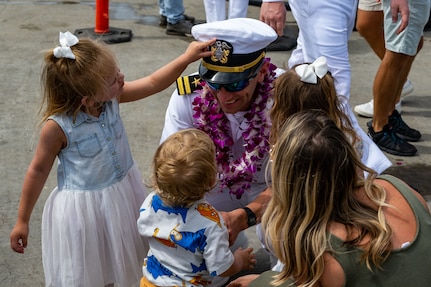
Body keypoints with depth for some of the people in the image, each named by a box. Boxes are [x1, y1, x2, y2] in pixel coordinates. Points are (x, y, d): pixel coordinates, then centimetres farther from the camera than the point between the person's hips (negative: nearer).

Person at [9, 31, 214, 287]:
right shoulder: (57, 127, -27)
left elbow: (153, 84, -3)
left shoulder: (112, 99, -15)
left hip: (123, 193, 6)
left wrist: (186, 59, -15)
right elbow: (38, 171, -15)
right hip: (84, 207, -5)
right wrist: (23, 221, -7)